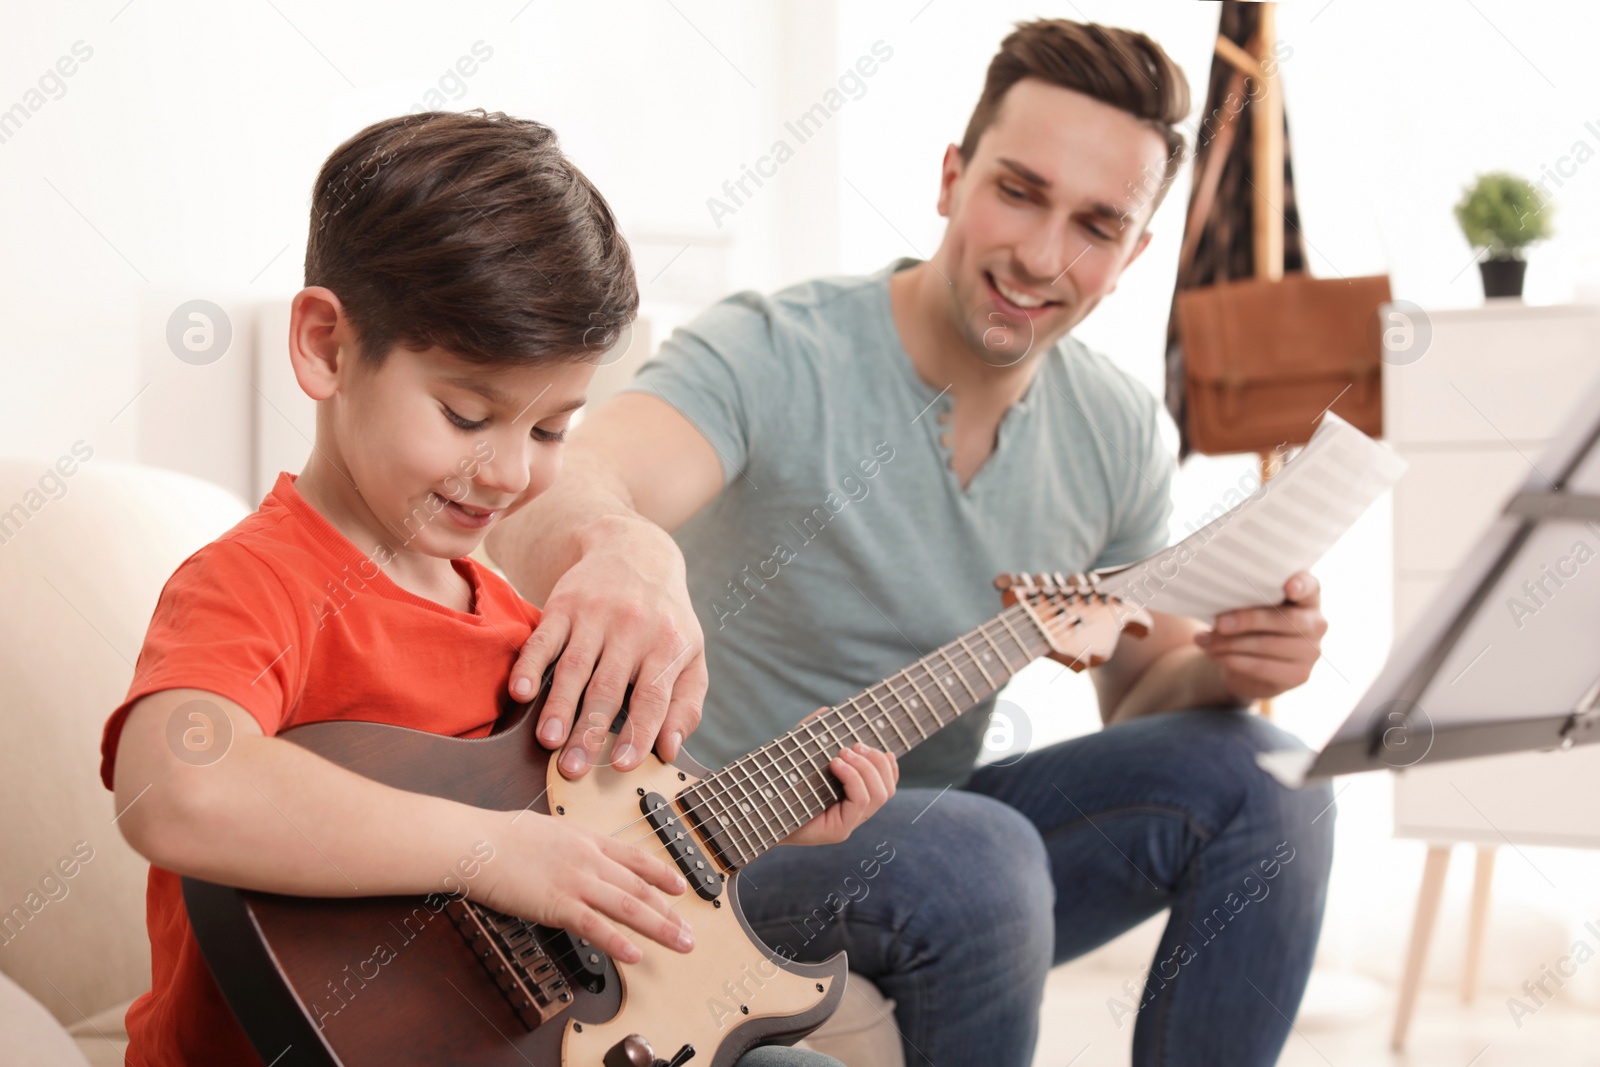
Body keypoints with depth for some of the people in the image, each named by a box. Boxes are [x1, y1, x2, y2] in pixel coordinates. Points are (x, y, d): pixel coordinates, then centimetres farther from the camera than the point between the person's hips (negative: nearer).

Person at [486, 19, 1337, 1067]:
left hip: (930, 828, 5)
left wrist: (1226, 666, -14)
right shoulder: (775, 355, -19)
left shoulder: (1120, 435, 0)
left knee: (1267, 782, -16)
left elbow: (1144, 698, 11)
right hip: (734, 853, -5)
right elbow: (546, 502, -37)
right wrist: (619, 545, -63)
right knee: (982, 858, -35)